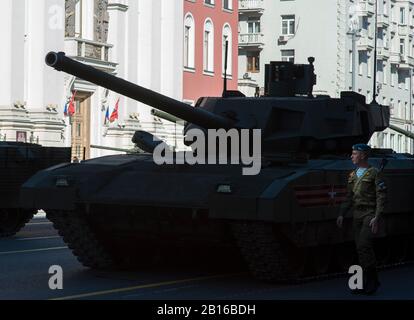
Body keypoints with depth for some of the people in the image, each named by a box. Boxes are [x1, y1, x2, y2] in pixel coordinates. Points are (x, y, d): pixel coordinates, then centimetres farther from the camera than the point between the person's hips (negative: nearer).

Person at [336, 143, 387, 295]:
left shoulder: (374, 173, -6)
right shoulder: (353, 175, 14)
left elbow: (381, 196, -10)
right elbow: (349, 197, 19)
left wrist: (376, 218, -18)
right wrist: (342, 214, 8)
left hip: (370, 214, -7)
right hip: (357, 214, 7)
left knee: (364, 245, -18)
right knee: (361, 248, 4)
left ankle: (372, 280, -8)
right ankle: (367, 283, 10)